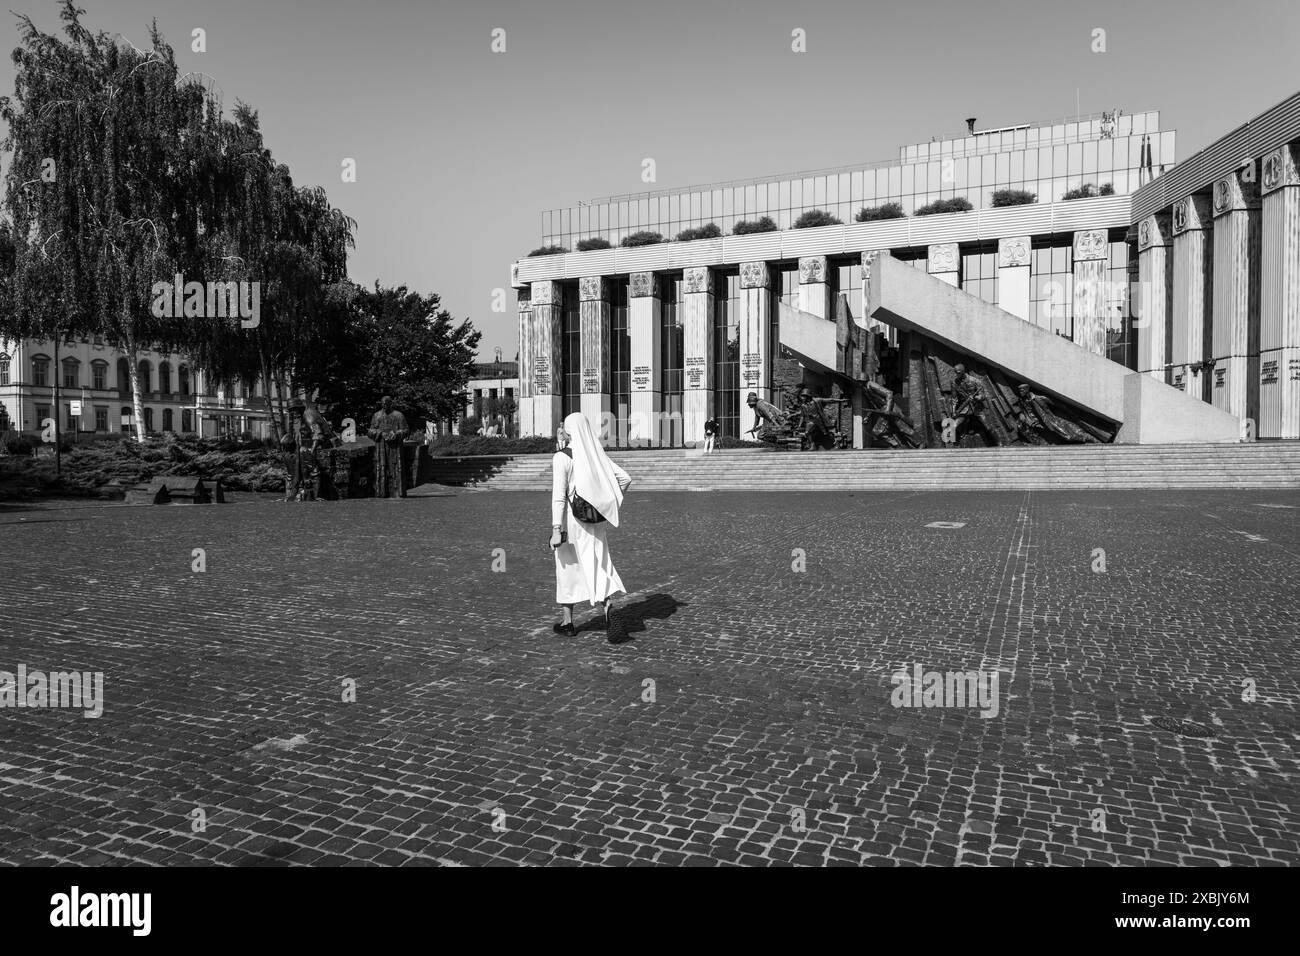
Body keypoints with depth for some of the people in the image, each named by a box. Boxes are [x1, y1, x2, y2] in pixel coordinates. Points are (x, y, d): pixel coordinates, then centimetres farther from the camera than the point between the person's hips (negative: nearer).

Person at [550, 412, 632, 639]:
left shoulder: (562, 457, -12)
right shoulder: (596, 453, 5)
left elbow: (559, 495, -18)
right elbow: (625, 478, 7)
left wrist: (556, 529, -18)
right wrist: (609, 504, 16)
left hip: (571, 519, -4)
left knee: (568, 568, 12)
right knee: (597, 567, 8)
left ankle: (568, 621, 22)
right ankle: (608, 605, -18)